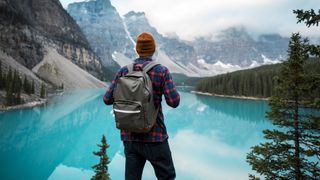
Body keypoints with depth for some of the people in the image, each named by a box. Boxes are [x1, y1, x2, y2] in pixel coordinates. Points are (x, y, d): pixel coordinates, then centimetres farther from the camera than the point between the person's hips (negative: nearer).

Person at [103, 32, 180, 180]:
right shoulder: (161, 71, -8)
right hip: (154, 137, -3)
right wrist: (170, 88, 8)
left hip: (129, 137, 4)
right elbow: (174, 102, -12)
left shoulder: (123, 71, 0)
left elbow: (107, 99, 1)